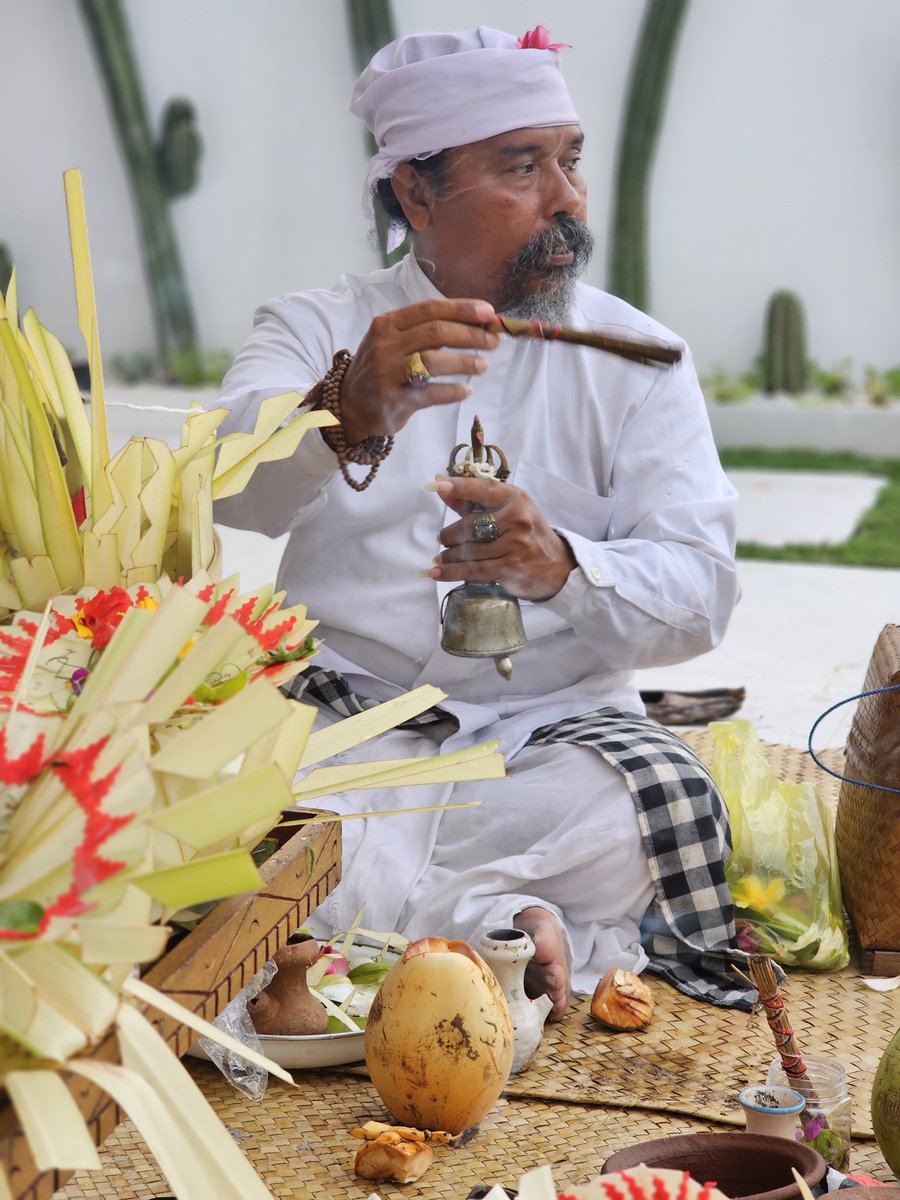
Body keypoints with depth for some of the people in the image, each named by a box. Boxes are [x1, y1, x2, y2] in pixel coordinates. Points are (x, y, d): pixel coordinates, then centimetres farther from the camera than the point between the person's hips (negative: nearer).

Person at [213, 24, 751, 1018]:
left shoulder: (636, 359, 8)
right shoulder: (317, 329, 7)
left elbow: (700, 590, -4)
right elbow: (227, 480, -15)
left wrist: (562, 568, -26)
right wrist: (347, 414, -38)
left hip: (552, 730, 2)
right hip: (344, 722, -1)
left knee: (660, 810, -31)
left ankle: (370, 903, -13)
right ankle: (513, 925, -18)